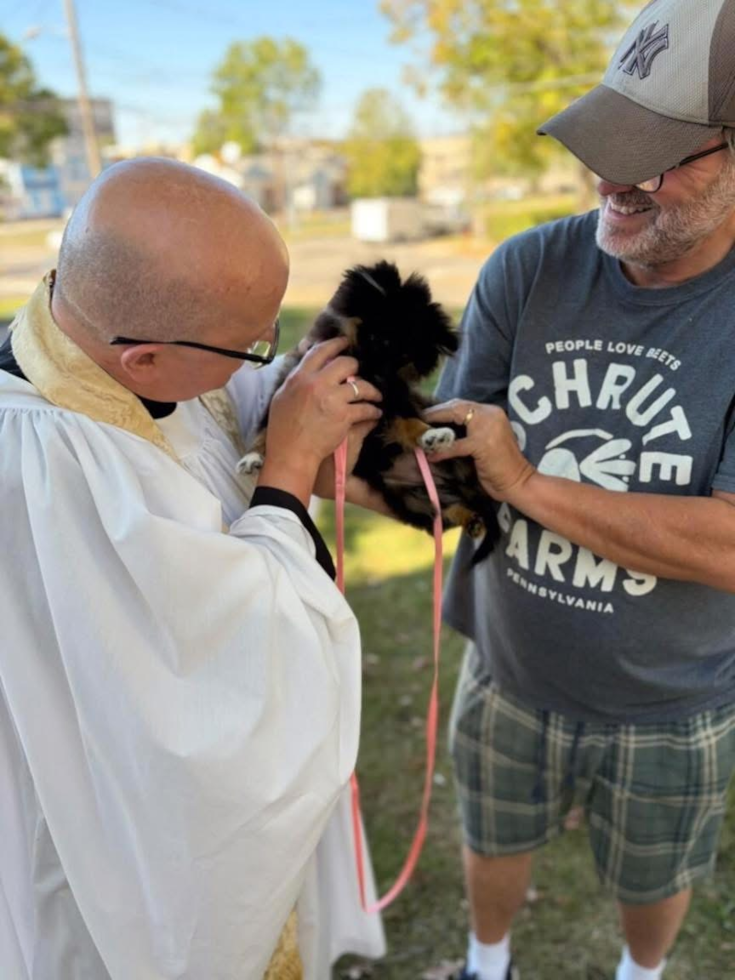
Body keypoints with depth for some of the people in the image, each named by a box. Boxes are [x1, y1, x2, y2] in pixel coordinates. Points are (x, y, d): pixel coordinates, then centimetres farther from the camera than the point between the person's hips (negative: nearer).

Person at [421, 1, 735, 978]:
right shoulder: (529, 269, -14)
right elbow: (449, 468, -13)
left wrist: (529, 482, -28)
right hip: (509, 676, 2)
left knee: (652, 880, 27)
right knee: (495, 845, 27)